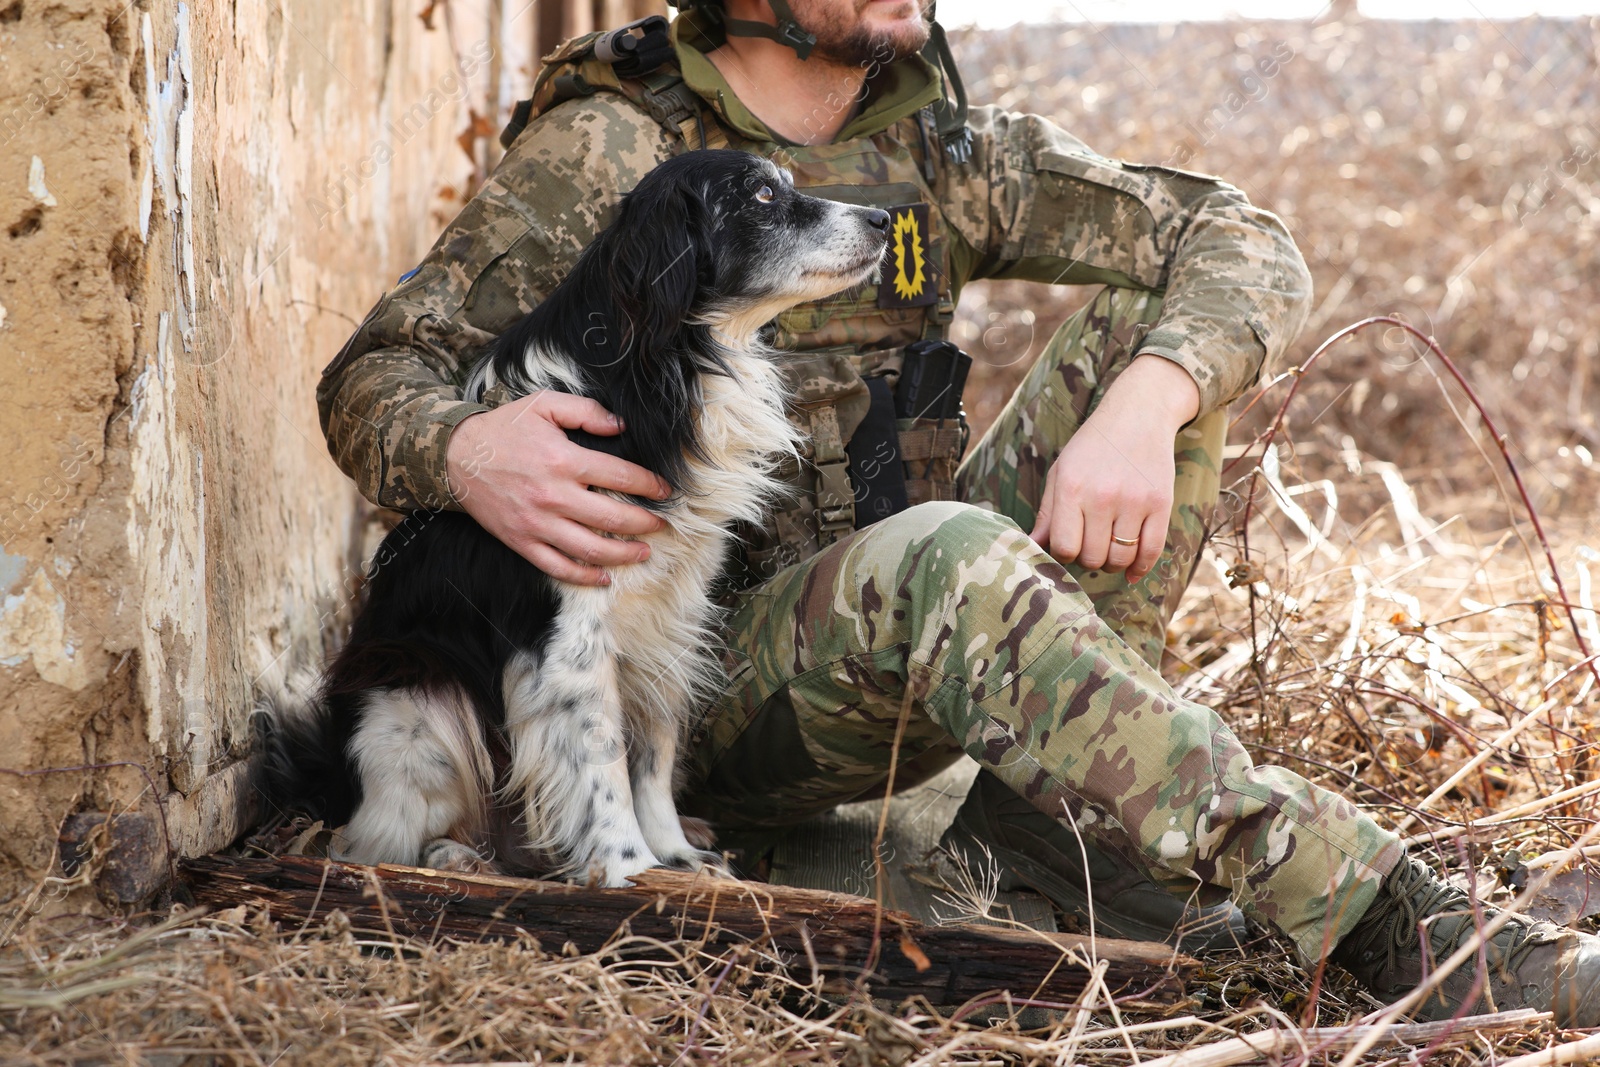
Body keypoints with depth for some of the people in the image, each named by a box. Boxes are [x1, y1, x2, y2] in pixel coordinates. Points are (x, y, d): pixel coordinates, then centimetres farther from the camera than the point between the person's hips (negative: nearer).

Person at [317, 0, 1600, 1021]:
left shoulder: (937, 143, 4)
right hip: (698, 684, -5)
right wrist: (460, 451, -34)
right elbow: (371, 378, -9)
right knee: (949, 564, -38)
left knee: (1156, 326, -9)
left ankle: (1049, 800, -20)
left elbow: (1247, 246, -1)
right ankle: (1392, 922, -39)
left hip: (899, 642, 6)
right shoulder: (609, 148, -7)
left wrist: (1144, 405, -23)